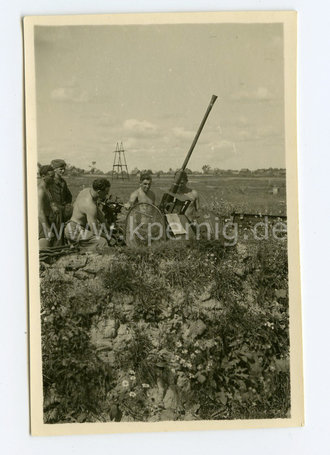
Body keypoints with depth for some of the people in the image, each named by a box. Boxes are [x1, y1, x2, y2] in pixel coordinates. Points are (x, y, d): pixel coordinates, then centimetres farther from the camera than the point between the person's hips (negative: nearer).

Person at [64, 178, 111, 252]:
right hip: (75, 231, -10)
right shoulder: (90, 206, -27)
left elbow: (98, 210, 13)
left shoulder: (86, 190, 0)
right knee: (102, 243, -24)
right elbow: (96, 232, -24)